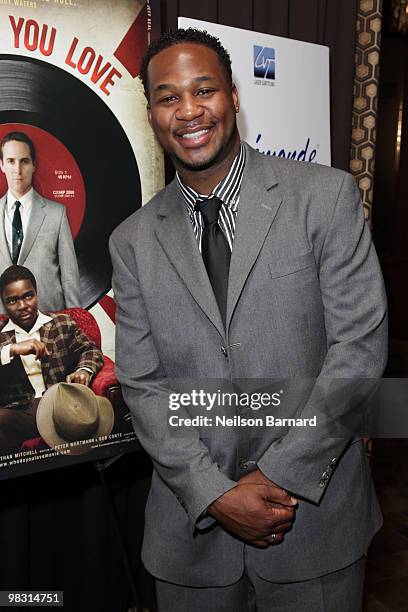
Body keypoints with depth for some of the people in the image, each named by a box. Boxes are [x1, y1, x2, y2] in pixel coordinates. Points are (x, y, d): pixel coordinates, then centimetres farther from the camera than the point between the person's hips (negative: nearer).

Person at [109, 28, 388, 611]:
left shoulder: (327, 196, -6)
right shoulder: (133, 241, 1)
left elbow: (361, 342, -10)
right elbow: (142, 384, -2)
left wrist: (281, 475, -14)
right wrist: (214, 494, -12)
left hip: (315, 511, -1)